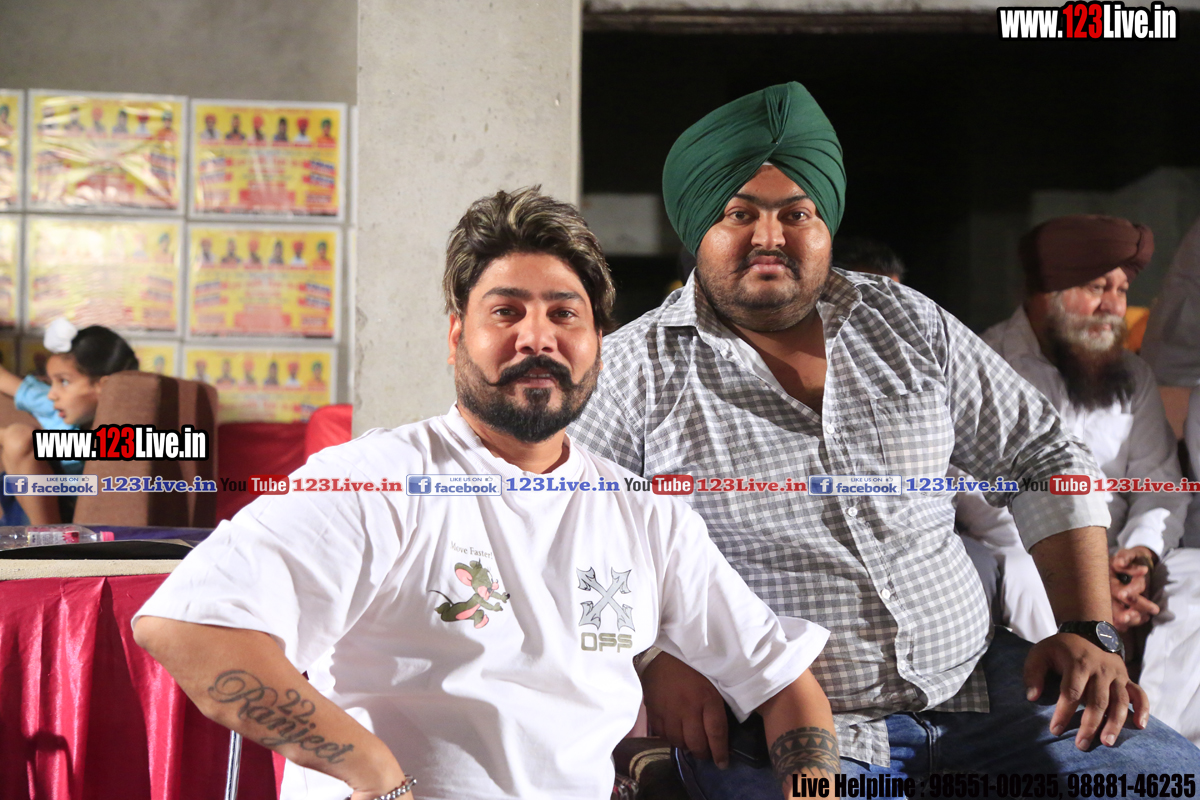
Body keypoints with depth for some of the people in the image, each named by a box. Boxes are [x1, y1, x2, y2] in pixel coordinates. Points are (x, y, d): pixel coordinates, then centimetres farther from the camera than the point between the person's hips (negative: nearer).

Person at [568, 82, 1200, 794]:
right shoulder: (635, 372, -3)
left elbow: (1045, 461, 13)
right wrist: (653, 657, -17)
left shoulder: (907, 323, 9)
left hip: (978, 685, 3)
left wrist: (1090, 632, 4)